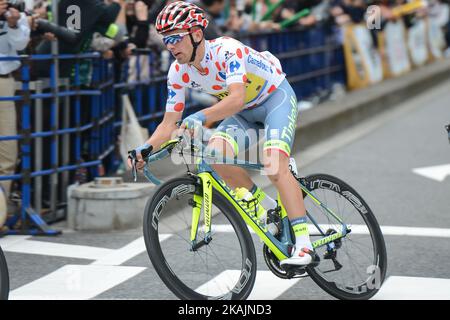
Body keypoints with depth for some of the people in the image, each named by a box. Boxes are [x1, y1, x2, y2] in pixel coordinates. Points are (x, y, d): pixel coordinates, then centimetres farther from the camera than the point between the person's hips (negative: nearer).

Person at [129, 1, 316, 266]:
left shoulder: (227, 50, -31)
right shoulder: (179, 72, -12)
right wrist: (145, 148, -27)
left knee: (274, 164, -29)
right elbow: (169, 123, -10)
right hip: (244, 113, 6)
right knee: (215, 152, -23)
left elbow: (237, 98, -46)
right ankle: (268, 207, -2)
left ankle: (304, 246, -30)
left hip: (276, 97, -6)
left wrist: (201, 117, -59)